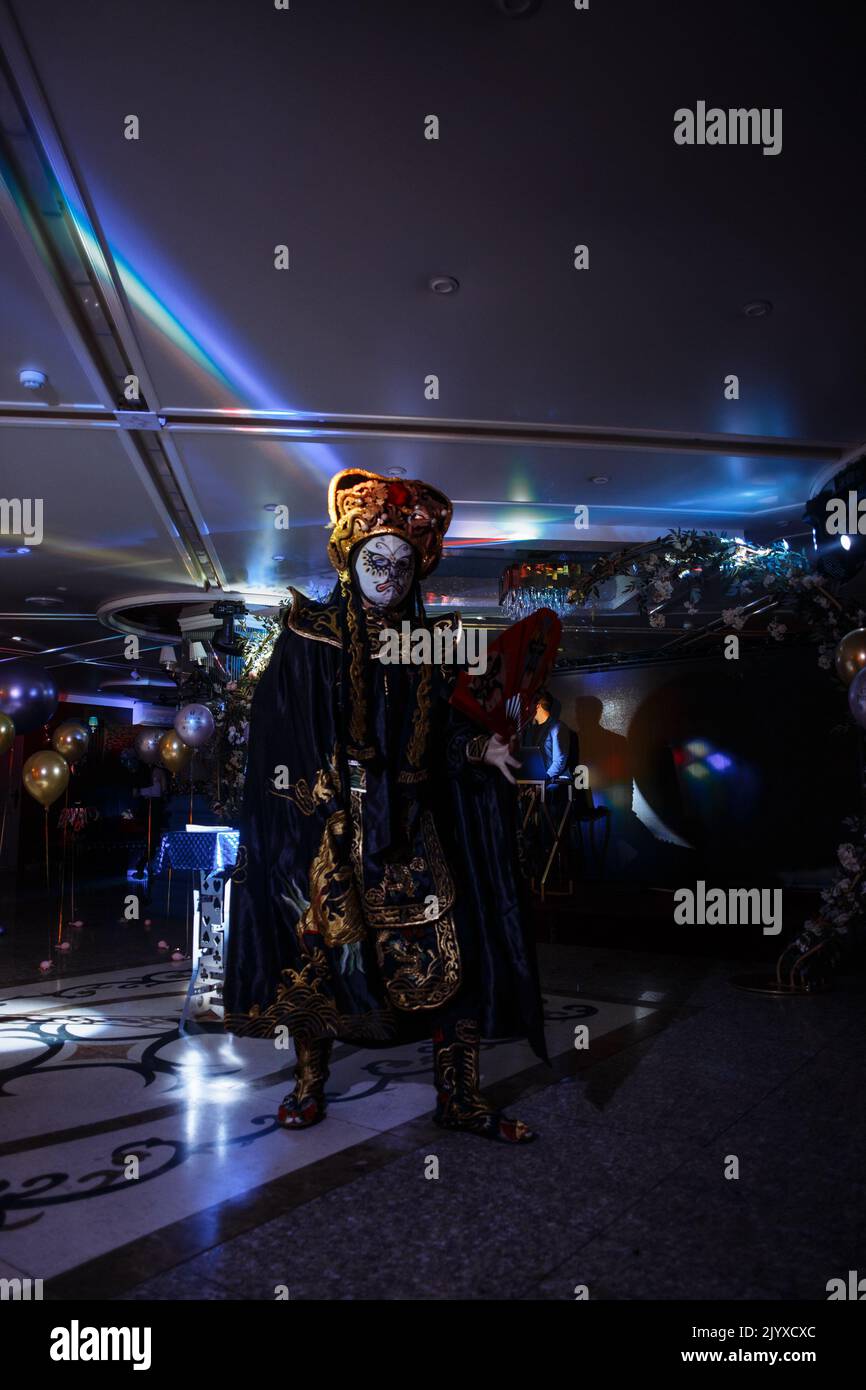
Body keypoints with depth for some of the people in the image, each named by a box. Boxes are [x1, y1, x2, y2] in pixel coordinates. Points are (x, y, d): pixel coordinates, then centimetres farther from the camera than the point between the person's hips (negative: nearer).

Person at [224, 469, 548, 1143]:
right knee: (321, 942, 2)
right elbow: (279, 734, -2)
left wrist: (482, 749, -7)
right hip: (326, 822, -2)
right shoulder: (310, 637, 2)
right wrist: (303, 798, -13)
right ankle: (311, 1081, 25)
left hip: (410, 826, 3)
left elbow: (443, 733, 12)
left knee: (452, 944, -2)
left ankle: (459, 1096, 12)